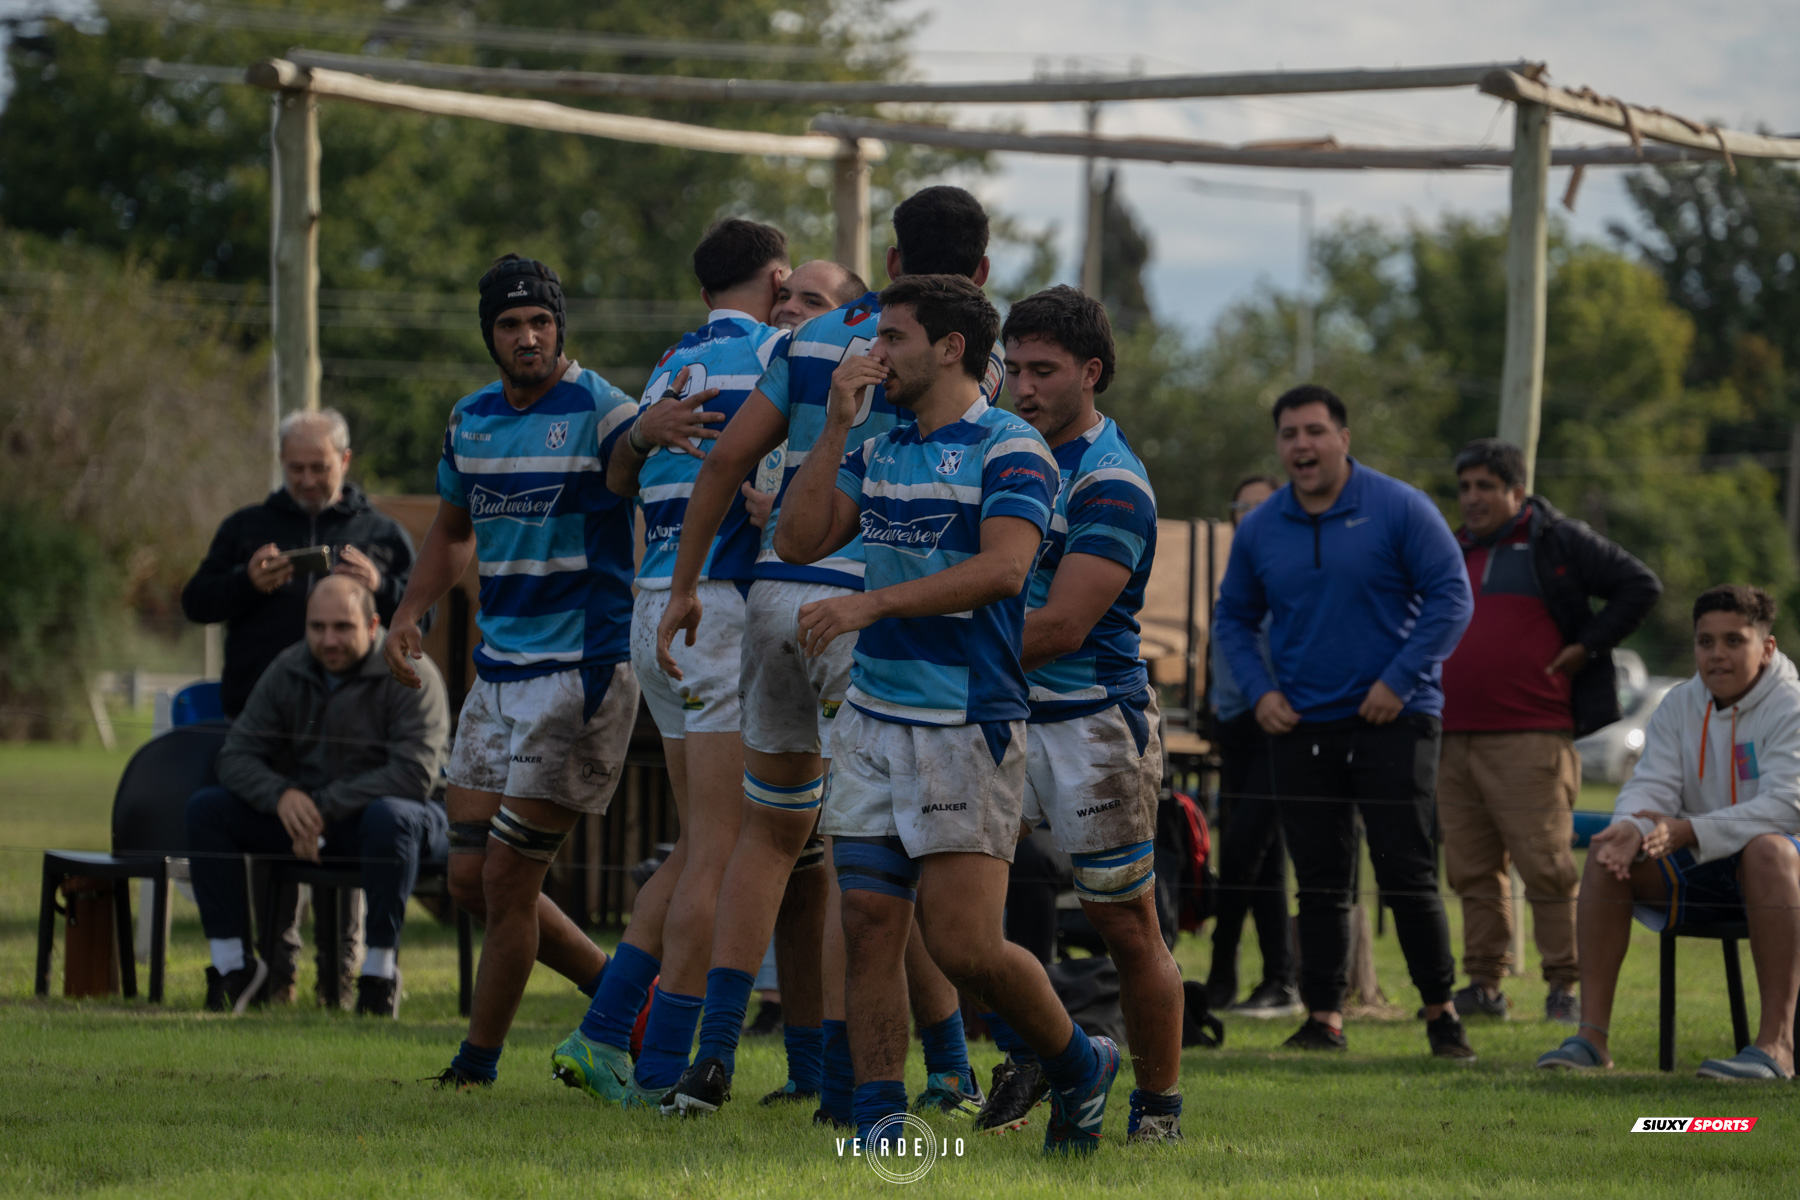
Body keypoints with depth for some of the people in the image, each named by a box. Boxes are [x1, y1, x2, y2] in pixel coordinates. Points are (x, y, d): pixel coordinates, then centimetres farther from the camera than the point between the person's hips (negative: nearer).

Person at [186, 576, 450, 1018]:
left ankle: (380, 970, -29)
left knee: (390, 816, -42)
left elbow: (415, 774, -25)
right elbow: (237, 755, 0)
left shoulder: (410, 676, -14)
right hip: (303, 815, 5)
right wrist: (281, 795, -23)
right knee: (205, 808, -12)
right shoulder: (288, 671, 2)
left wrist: (325, 806, -27)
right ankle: (233, 965, -12)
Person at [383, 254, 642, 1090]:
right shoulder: (470, 420, 11)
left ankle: (477, 1065, 8)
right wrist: (408, 614, 12)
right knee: (471, 880, 6)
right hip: (498, 672, 8)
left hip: (582, 669, -8)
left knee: (507, 879, -7)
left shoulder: (601, 412, -11)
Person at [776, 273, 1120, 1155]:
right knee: (867, 928, -1)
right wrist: (836, 425, 2)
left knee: (964, 946, -9)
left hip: (968, 725, -7)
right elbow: (799, 540, 9)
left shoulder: (1009, 450, -9)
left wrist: (870, 603, -27)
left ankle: (1078, 1066, 16)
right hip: (873, 717, 7)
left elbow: (1003, 568, -23)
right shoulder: (879, 452, 15)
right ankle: (879, 1122, 3)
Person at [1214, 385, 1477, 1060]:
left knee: (1407, 874, -5)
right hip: (1301, 726, 4)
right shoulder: (1259, 531, 8)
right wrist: (1259, 689, 3)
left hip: (1392, 720, -4)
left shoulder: (1399, 510, -4)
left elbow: (1451, 596, -6)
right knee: (1320, 882, 5)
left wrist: (1399, 680, -13)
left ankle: (1440, 1011, 5)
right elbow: (1235, 617, 19)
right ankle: (1324, 1016, 10)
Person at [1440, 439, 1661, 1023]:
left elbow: (1640, 586, 0)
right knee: (1472, 870, 6)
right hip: (1454, 738, 6)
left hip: (1530, 739, -6)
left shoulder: (1558, 542, 2)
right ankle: (1484, 985, 11)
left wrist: (1585, 649, -5)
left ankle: (1565, 985, -4)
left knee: (1545, 865, -8)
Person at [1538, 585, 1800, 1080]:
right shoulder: (1678, 707, 8)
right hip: (1699, 874, 6)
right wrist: (1633, 829, -28)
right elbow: (1650, 786, -1)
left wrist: (1687, 833, -36)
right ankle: (1593, 1035, -21)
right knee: (1605, 852, -17)